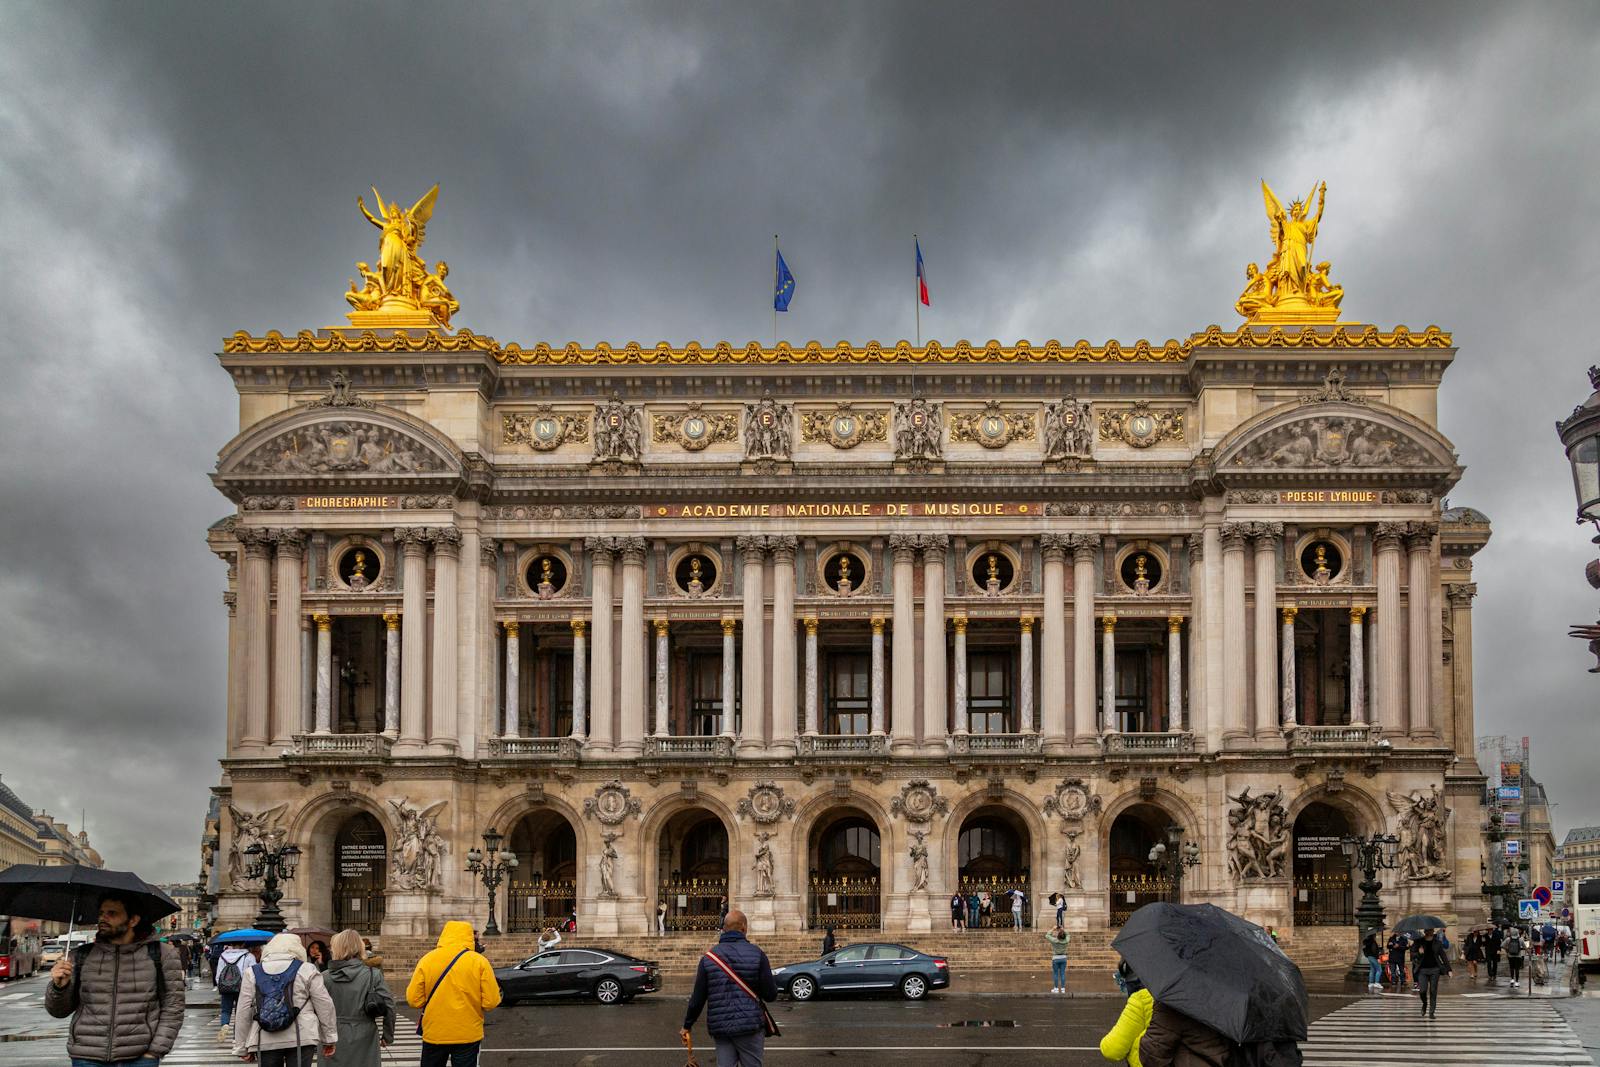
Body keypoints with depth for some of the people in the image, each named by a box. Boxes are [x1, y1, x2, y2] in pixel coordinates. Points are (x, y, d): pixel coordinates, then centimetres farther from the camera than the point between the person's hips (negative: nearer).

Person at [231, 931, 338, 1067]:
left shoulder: (252, 973, 9)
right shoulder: (307, 970, 3)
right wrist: (329, 1039, 13)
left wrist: (242, 1048, 13)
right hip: (301, 1038, -2)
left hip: (265, 1042, 2)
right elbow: (324, 1005, 4)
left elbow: (243, 1013, 7)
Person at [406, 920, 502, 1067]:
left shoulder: (427, 960, -5)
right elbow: (491, 1002, -11)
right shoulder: (480, 962, -8)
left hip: (434, 1034, 1)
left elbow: (414, 999, -6)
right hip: (468, 1035, -1)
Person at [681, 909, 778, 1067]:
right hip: (749, 1026, -3)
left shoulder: (708, 958, 5)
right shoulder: (757, 955, -5)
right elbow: (771, 994, -6)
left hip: (719, 1028, 3)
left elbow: (698, 998, 5)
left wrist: (687, 1025, 16)